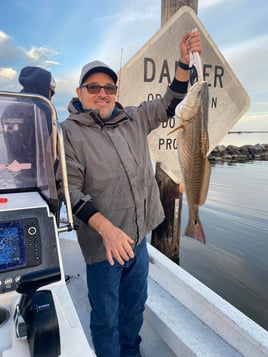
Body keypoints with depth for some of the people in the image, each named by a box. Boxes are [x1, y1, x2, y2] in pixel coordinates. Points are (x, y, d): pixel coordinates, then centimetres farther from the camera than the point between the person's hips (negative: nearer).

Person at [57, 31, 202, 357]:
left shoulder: (134, 119, 6)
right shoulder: (69, 131, -10)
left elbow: (169, 103, 12)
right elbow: (69, 189, -15)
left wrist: (184, 61, -2)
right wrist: (106, 228, -26)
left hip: (138, 237, 6)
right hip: (103, 244, -5)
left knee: (134, 308, 26)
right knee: (106, 318, 15)